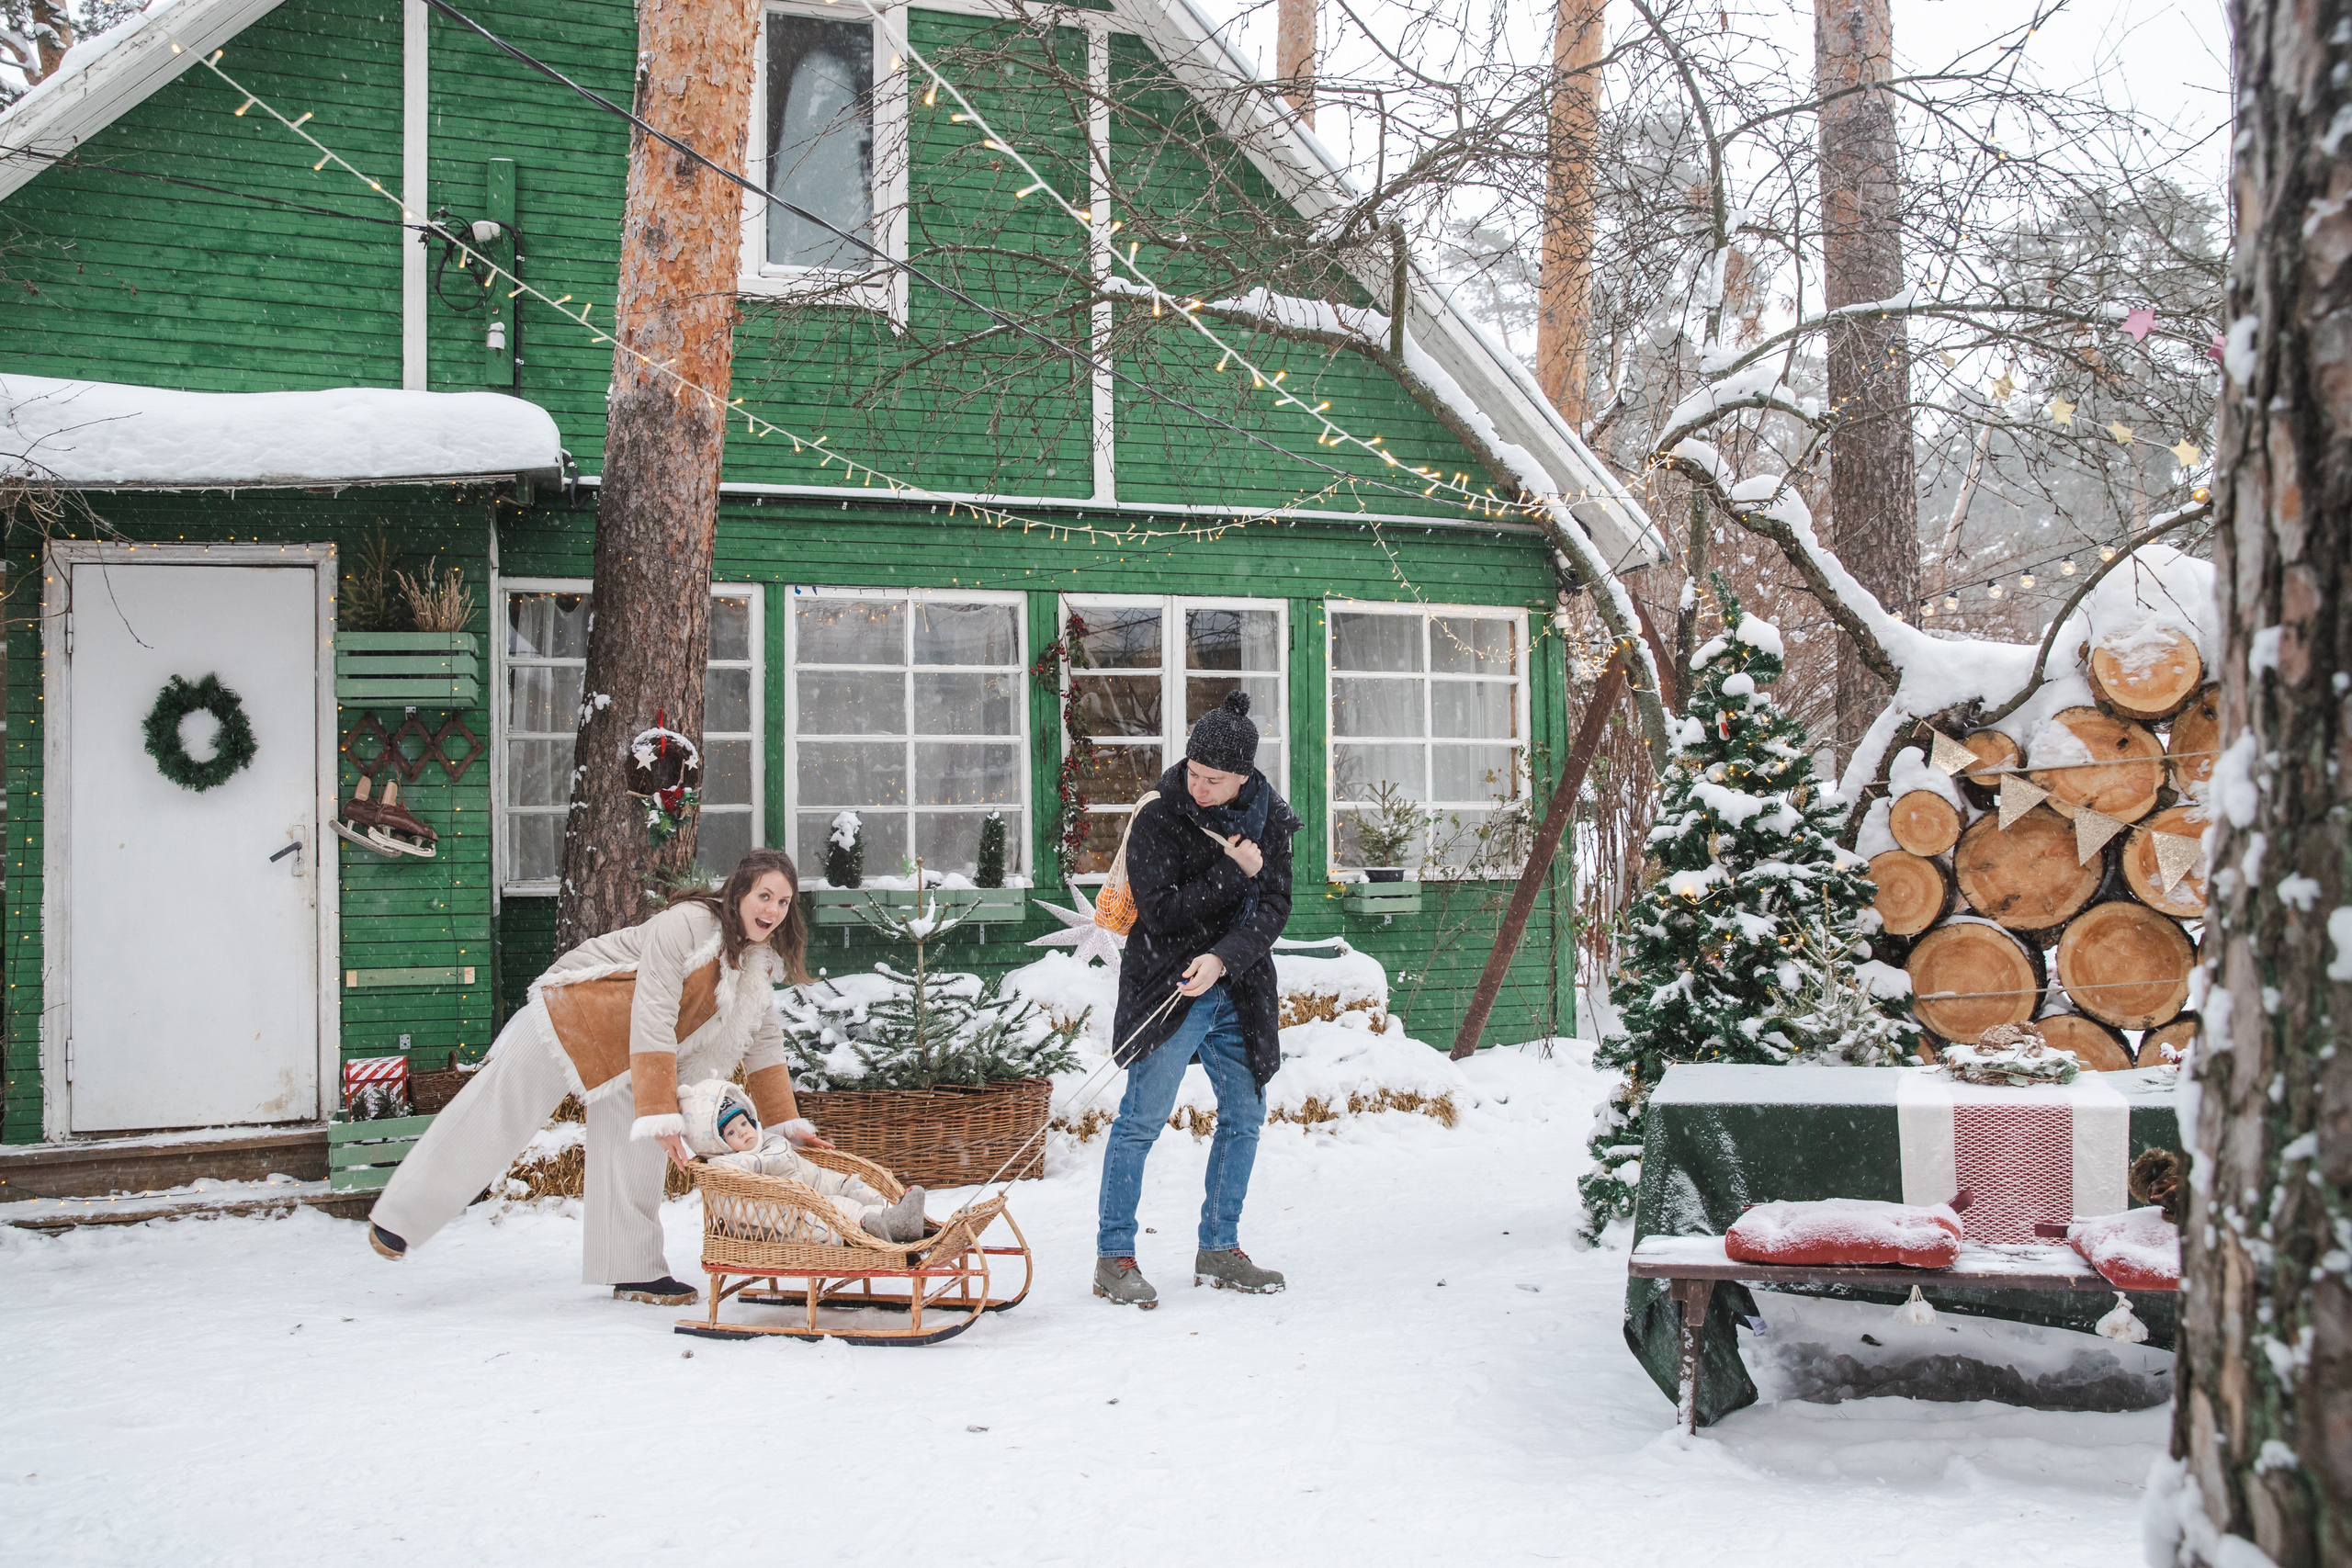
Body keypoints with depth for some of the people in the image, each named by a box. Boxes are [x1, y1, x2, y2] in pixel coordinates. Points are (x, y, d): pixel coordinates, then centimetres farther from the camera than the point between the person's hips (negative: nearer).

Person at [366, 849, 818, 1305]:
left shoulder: (760, 961, -4)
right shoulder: (685, 925, -30)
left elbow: (763, 1042, 2)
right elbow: (651, 1020, -34)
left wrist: (787, 1124, -6)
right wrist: (661, 1114, -36)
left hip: (626, 1057, 7)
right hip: (570, 1016, -7)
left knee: (636, 1150, 2)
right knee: (492, 1121, 1)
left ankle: (634, 1272, 11)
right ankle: (398, 1213, 15)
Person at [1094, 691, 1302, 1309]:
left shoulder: (1268, 820, 2)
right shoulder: (1157, 820, -10)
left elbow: (1273, 907, -4)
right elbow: (1162, 913, -15)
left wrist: (1224, 957, -20)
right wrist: (1234, 873, -17)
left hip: (1239, 990, 5)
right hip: (1168, 990, -5)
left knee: (1245, 1116, 10)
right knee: (1142, 1119, -7)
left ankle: (1219, 1249, 23)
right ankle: (1114, 1257, 2)